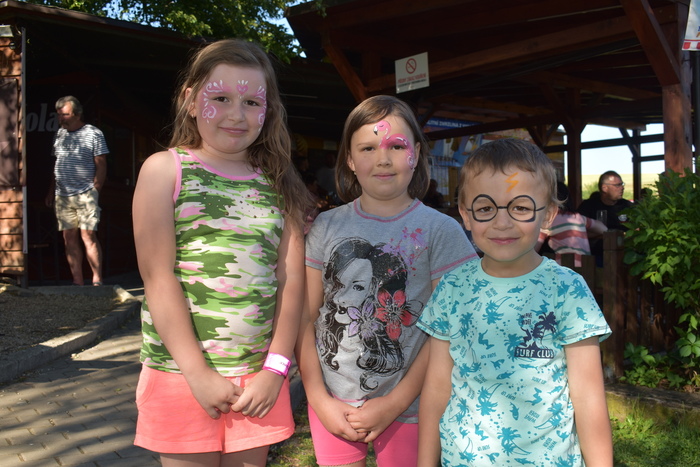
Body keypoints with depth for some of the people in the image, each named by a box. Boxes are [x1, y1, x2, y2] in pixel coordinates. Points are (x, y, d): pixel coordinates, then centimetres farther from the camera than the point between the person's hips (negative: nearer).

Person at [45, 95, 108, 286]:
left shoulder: (93, 134, -2)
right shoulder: (60, 134, 14)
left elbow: (101, 166, -4)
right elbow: (56, 165, 20)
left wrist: (94, 191, -11)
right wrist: (51, 191, 15)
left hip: (84, 195, -6)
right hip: (62, 196, 6)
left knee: (88, 236, -10)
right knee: (69, 238, 4)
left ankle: (97, 281, -4)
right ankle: (78, 282, 9)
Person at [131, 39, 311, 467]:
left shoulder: (278, 184, 8)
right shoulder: (165, 170, -2)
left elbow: (291, 279, 2)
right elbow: (158, 276, -9)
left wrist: (276, 367, -6)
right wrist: (198, 373, -13)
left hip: (259, 376, 3)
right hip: (181, 374, -3)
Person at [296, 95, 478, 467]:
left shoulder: (441, 232, -7)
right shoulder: (326, 227, 1)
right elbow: (306, 318, 1)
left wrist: (395, 404, -12)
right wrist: (319, 399, -6)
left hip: (406, 409, -2)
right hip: (331, 407, 2)